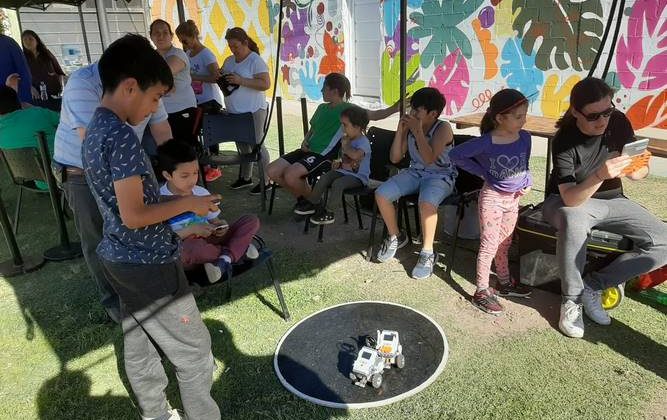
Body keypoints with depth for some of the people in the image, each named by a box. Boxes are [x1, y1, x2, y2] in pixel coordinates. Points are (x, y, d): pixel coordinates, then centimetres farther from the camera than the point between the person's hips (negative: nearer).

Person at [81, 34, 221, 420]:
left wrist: (174, 205, 11)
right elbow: (133, 215, -24)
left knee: (139, 346, 21)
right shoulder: (121, 136, -22)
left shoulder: (94, 131, 8)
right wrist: (187, 203, -13)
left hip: (120, 258, 10)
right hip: (148, 264, -10)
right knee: (194, 352, 4)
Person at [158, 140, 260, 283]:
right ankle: (239, 247, -13)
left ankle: (225, 259, -29)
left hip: (209, 241, 5)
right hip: (184, 254, -5)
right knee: (193, 246, -43)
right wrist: (191, 230, -22)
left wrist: (220, 226, -7)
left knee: (252, 220, -8)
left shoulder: (202, 193, 9)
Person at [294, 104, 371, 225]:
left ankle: (326, 211, -20)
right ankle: (312, 203, 4)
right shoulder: (347, 139, 10)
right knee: (324, 178, -9)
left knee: (337, 183, -30)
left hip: (358, 176, -8)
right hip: (344, 171, 8)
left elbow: (355, 155, -41)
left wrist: (345, 145, -23)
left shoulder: (363, 142, -18)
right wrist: (338, 162, 4)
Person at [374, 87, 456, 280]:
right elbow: (395, 158, -1)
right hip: (415, 172, 6)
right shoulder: (410, 127, -1)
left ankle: (428, 253, -17)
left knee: (426, 203, -37)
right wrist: (400, 130, -10)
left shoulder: (443, 129, -16)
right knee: (381, 194, -14)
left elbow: (429, 159, -28)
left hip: (440, 176, -6)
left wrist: (418, 131, -26)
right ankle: (395, 237, 9)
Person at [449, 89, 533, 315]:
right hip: (492, 197, -6)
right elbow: (455, 154, -16)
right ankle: (482, 291, 11)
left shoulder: (525, 137, -3)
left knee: (504, 244, 21)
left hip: (513, 198, 6)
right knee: (489, 245, 0)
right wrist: (483, 173, -14)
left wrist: (528, 182, -5)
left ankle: (505, 282, 38)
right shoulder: (486, 142, -22)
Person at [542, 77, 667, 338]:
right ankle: (572, 299, -18)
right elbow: (570, 199, -30)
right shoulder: (565, 140, -23)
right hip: (569, 201, -5)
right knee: (574, 223, -41)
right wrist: (600, 175, -47)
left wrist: (638, 169, -25)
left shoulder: (618, 122, -10)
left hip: (611, 200, 5)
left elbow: (641, 171, -1)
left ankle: (592, 286, -4)